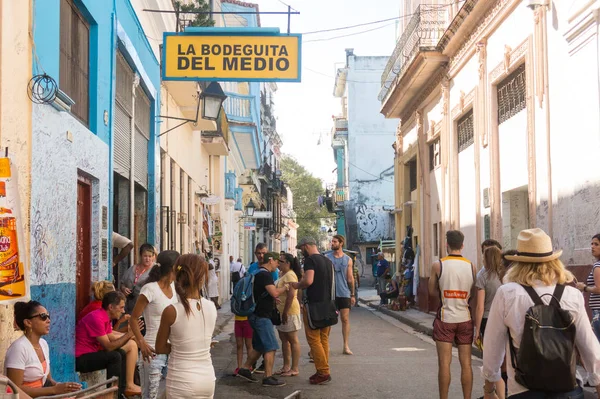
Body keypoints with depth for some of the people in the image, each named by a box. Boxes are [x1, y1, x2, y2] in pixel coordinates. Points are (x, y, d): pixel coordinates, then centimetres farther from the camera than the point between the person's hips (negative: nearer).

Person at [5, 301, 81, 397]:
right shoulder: (19, 347, -16)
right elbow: (15, 389, -19)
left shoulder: (43, 344, 6)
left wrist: (60, 386, -9)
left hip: (41, 394, 7)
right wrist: (54, 389, -20)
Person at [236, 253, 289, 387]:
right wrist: (285, 287, -10)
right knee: (271, 347, -7)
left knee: (259, 347, 17)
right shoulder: (265, 274, -17)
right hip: (262, 316, -10)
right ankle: (268, 378, -6)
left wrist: (274, 300, 21)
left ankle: (245, 369, 22)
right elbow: (274, 293, -26)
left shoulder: (259, 273, 16)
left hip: (257, 315, 10)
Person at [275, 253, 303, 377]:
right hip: (281, 311, 10)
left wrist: (285, 312, -24)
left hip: (290, 311, -10)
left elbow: (291, 295, -24)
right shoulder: (282, 274, 16)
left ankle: (294, 369, 1)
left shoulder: (290, 275, -16)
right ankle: (286, 366, 21)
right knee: (284, 340, 14)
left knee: (293, 340, -3)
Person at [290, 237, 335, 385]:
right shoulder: (328, 261, 14)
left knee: (314, 340, -2)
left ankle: (324, 372, -4)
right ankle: (323, 370, 16)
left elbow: (308, 280, -26)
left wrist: (297, 285, -6)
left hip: (314, 305, -8)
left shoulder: (310, 260, -12)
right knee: (324, 339, 13)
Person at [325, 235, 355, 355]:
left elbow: (350, 278, 9)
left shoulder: (348, 259, 6)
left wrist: (352, 294, 7)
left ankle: (346, 346, 5)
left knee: (345, 319, 0)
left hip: (344, 293, 0)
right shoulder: (327, 258, 4)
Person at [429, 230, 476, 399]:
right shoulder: (471, 266, 0)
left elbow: (432, 289, 4)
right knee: (466, 363, 7)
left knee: (444, 363, 2)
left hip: (445, 319, -2)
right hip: (465, 319, 2)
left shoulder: (438, 265, -7)